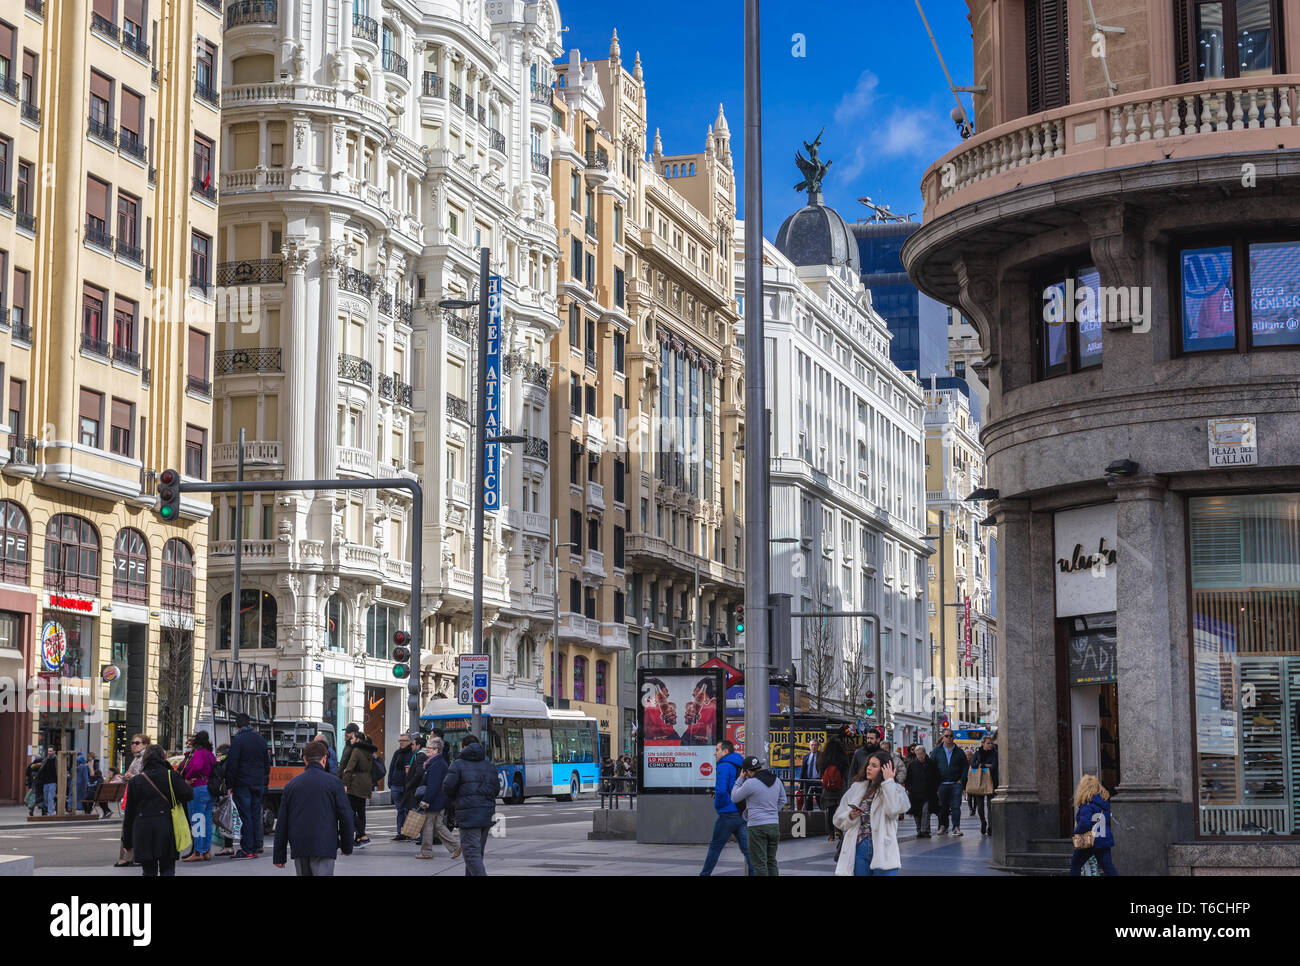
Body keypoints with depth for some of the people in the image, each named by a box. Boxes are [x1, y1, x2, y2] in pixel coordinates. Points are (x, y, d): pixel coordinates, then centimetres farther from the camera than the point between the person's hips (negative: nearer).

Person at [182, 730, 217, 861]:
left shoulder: (198, 753, -11)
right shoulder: (210, 754, 17)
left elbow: (197, 767, -29)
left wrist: (187, 778, -14)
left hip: (199, 788, -9)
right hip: (210, 789, 9)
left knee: (196, 821, -5)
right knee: (207, 821, 11)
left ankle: (198, 853, -6)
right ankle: (207, 852, 13)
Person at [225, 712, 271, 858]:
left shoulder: (237, 740, -10)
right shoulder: (260, 739, 11)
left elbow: (232, 764, -12)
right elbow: (267, 762, 17)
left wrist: (229, 785, -6)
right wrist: (265, 781, 22)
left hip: (243, 784, -6)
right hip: (258, 783, 6)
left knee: (245, 817, -4)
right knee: (256, 816, 9)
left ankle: (247, 849, -5)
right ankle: (256, 848, 11)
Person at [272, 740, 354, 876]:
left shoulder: (292, 784, 8)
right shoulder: (334, 782, -2)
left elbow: (282, 822, 8)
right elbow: (345, 816, -2)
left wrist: (279, 855, 13)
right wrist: (346, 846, 11)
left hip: (299, 849, 4)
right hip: (324, 847, -4)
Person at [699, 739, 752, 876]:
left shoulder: (724, 766, -12)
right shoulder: (741, 766, 14)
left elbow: (721, 790, -22)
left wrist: (718, 804, -5)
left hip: (727, 814, -7)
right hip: (742, 815, 7)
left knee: (715, 847, 7)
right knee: (747, 848, 2)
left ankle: (705, 874, 17)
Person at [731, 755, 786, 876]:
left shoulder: (750, 783, -14)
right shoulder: (776, 781, 6)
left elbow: (734, 798, 1)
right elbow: (782, 801, 20)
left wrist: (740, 779, 8)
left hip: (757, 827, -6)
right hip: (774, 825, 6)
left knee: (760, 864, -4)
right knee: (771, 862, 13)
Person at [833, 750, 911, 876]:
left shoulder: (895, 789, 3)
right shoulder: (856, 788, 14)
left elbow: (894, 809, -19)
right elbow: (838, 820, 14)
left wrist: (888, 781, -11)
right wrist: (850, 816, -9)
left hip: (882, 850, -4)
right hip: (859, 849, 4)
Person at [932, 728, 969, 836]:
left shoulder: (959, 752, 9)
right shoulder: (937, 751, 10)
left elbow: (965, 767, 10)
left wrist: (961, 780, -2)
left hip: (956, 784, -1)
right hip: (942, 784, 1)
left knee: (956, 806, -8)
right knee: (942, 807, 6)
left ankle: (956, 827, -9)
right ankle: (943, 826, 16)